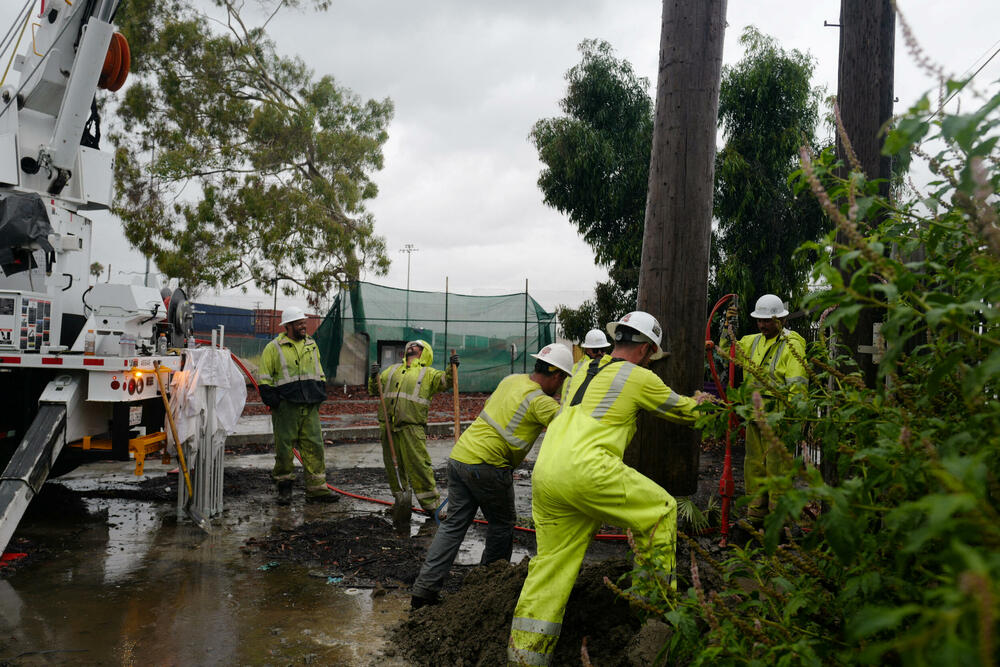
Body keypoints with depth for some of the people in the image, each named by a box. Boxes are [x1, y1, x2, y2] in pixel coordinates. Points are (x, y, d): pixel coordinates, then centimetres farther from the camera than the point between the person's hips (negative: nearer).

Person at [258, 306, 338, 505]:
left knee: (314, 446, 1)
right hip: (286, 406, -4)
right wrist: (273, 401, -9)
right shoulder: (274, 348, 0)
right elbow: (265, 380, 0)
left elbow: (319, 373, 24)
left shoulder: (311, 345, 16)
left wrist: (320, 395, 14)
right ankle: (284, 487, 16)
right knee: (284, 447, 2)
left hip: (310, 406, 4)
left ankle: (317, 489, 4)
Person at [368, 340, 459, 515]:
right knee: (393, 467, 9)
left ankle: (431, 505, 0)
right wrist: (374, 377, 2)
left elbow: (445, 381, -5)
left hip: (411, 428, -4)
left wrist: (452, 369, -22)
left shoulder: (427, 373, 11)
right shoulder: (392, 370, 23)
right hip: (388, 427, 4)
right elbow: (374, 390, 21)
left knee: (418, 466, -9)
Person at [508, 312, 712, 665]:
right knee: (662, 510, 12)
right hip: (585, 470, -7)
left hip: (544, 474, 7)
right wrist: (699, 401, 45)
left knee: (552, 563, 13)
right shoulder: (639, 377, 6)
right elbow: (683, 410, 21)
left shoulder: (580, 370, 24)